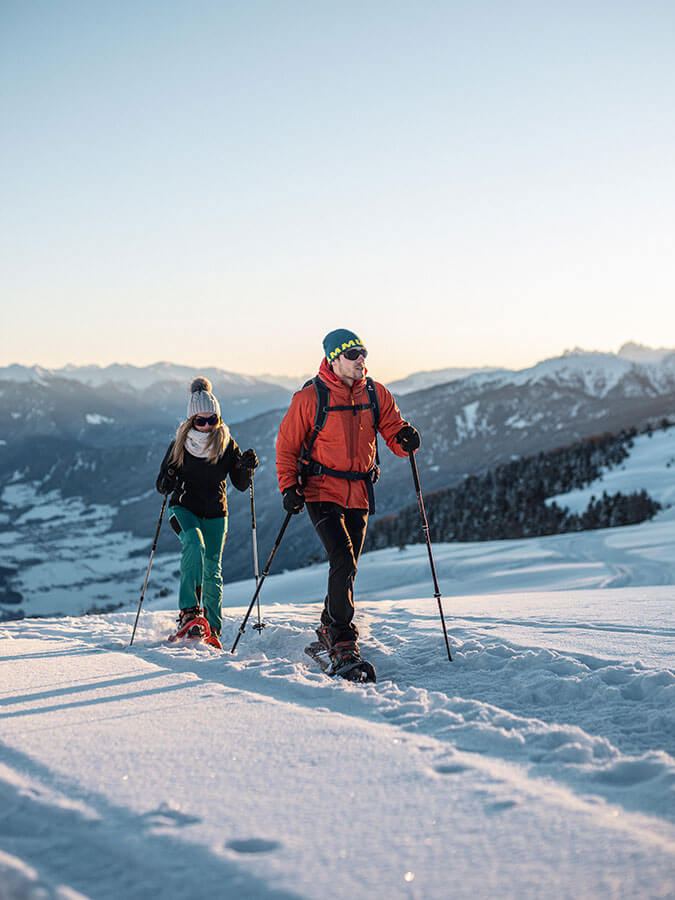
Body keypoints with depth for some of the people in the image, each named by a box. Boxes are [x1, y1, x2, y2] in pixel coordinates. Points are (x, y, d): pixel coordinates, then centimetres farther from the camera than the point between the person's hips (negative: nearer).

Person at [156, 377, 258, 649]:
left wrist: (247, 468, -19)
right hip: (184, 508, -1)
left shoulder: (227, 444, -2)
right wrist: (168, 481, -22)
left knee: (212, 570, 2)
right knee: (194, 543, -31)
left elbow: (241, 485, 1)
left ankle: (213, 629, 15)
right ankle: (188, 610, -33)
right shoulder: (179, 444, -4)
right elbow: (162, 484, 1)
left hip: (215, 513, 2)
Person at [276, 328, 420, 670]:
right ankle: (343, 643, -12)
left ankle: (328, 630, 34)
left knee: (346, 566, 13)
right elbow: (287, 445, -2)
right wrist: (289, 487, -12)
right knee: (343, 561, -19)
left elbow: (392, 428, 5)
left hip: (359, 492, 5)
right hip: (322, 491, -5)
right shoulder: (310, 398, -8)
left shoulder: (375, 394, 4)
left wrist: (405, 439, -19)